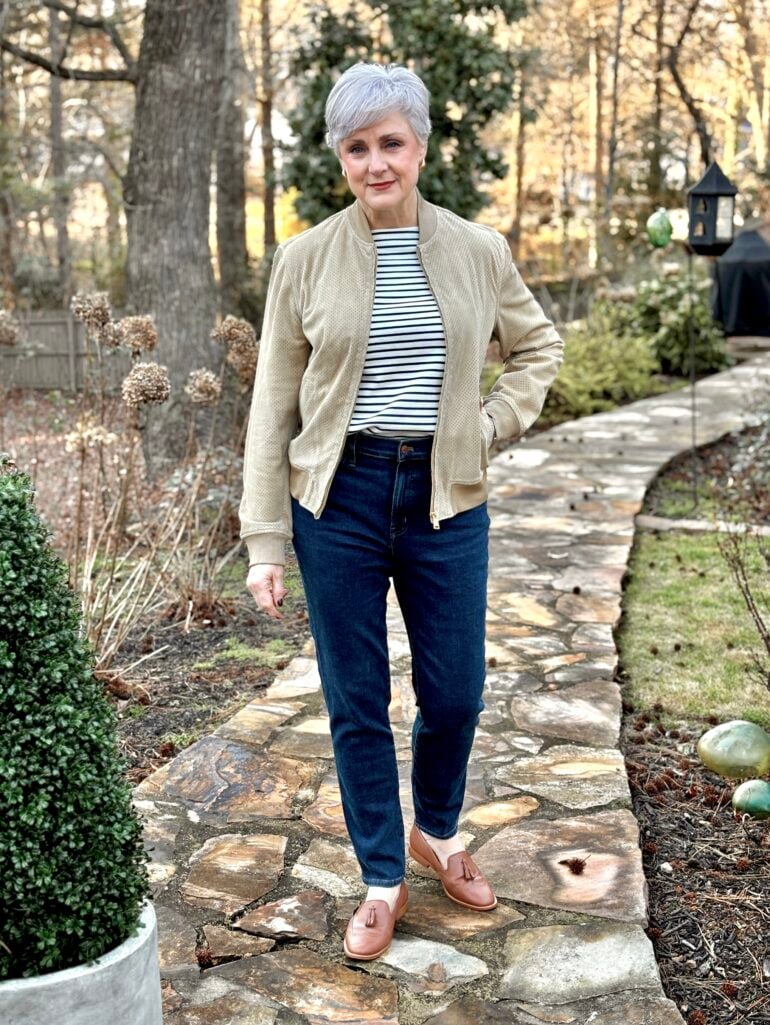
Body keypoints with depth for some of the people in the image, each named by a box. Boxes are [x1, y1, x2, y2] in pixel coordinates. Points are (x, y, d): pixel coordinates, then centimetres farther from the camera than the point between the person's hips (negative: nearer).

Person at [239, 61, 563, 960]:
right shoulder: (305, 259, -3)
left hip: (446, 500, 2)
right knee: (356, 701, 7)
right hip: (339, 498, -1)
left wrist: (495, 422, 1)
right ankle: (382, 881, 27)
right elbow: (272, 406, -2)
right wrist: (264, 541, -5)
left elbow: (537, 344, 18)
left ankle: (437, 833, 40)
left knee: (455, 692, 9)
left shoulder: (478, 252, 1)